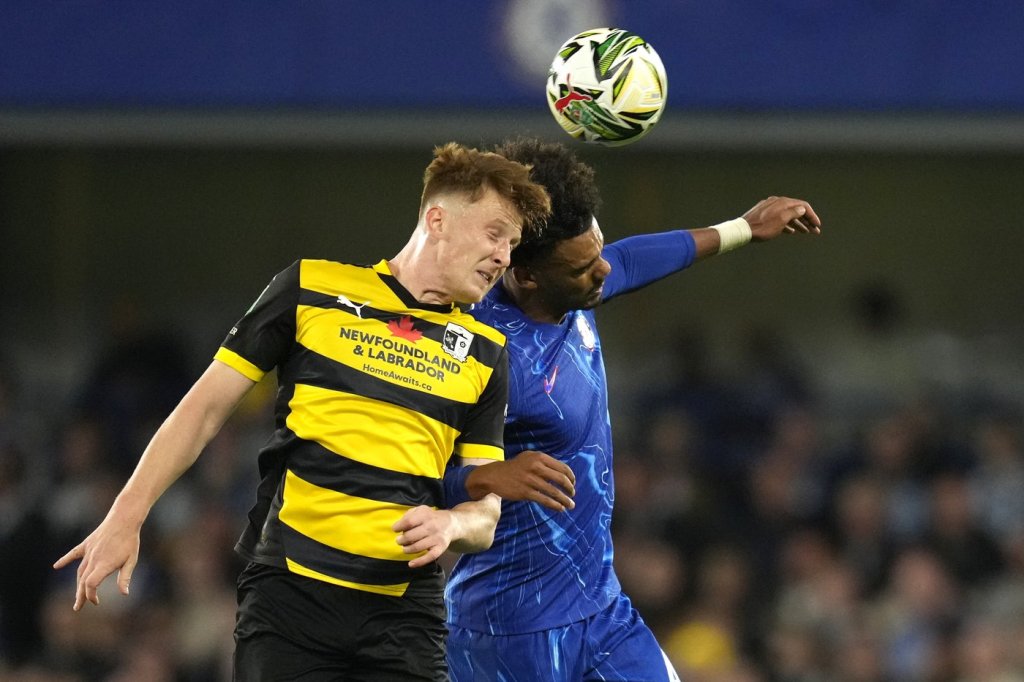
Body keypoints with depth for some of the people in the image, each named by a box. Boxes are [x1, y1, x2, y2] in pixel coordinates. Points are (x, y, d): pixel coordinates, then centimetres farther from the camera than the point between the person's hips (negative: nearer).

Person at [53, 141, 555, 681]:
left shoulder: (484, 352, 14)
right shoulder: (312, 288, 6)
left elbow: (484, 512, 13)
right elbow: (206, 405, 7)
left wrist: (449, 524, -12)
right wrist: (126, 517, 0)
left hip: (404, 614, 2)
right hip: (290, 591, -2)